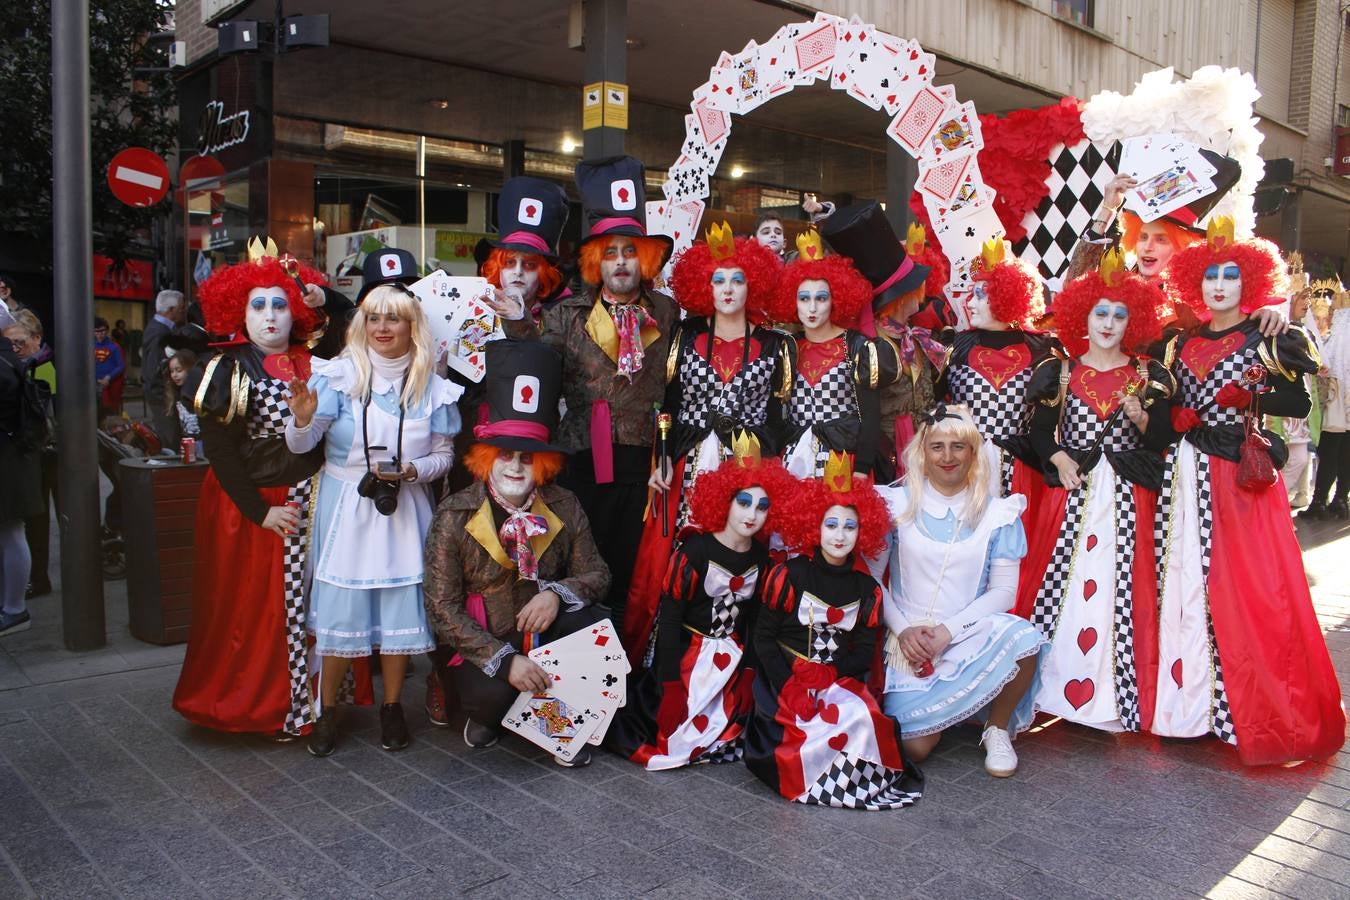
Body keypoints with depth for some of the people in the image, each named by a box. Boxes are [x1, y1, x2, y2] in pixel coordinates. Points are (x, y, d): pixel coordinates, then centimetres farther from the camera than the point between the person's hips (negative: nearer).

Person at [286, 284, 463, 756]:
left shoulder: (432, 388, 1)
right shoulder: (338, 376, -4)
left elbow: (444, 455, 6)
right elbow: (300, 446, -8)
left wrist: (411, 472, -13)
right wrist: (303, 417, -30)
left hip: (405, 511, 2)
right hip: (345, 508, -1)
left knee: (401, 606, 4)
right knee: (338, 607, 1)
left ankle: (392, 707, 22)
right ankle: (327, 709, 20)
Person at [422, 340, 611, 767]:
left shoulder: (564, 507, -6)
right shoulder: (454, 516, -12)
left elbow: (597, 574, -2)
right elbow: (442, 610, -14)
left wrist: (558, 593, -25)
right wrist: (503, 661, -24)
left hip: (545, 635, 3)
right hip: (482, 647, -2)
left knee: (588, 622, -28)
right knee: (492, 695, -33)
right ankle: (487, 711, 7)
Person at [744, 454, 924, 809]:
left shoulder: (867, 589, 6)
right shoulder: (789, 575, -4)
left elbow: (864, 653, 6)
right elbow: (763, 637, -5)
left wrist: (830, 673, -15)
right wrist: (789, 687, -17)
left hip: (839, 680, 4)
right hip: (785, 677, -3)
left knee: (865, 718, -26)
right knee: (844, 724, -28)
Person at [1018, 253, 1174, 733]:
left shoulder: (1148, 376, 7)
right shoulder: (1061, 373, 7)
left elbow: (1162, 441, 4)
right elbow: (1040, 431, 6)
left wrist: (1141, 417, -14)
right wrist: (1059, 459, -10)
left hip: (1128, 496, 0)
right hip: (1071, 491, 0)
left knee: (1121, 586, -3)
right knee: (1060, 582, -2)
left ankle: (1117, 692, 6)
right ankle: (1054, 678, 8)